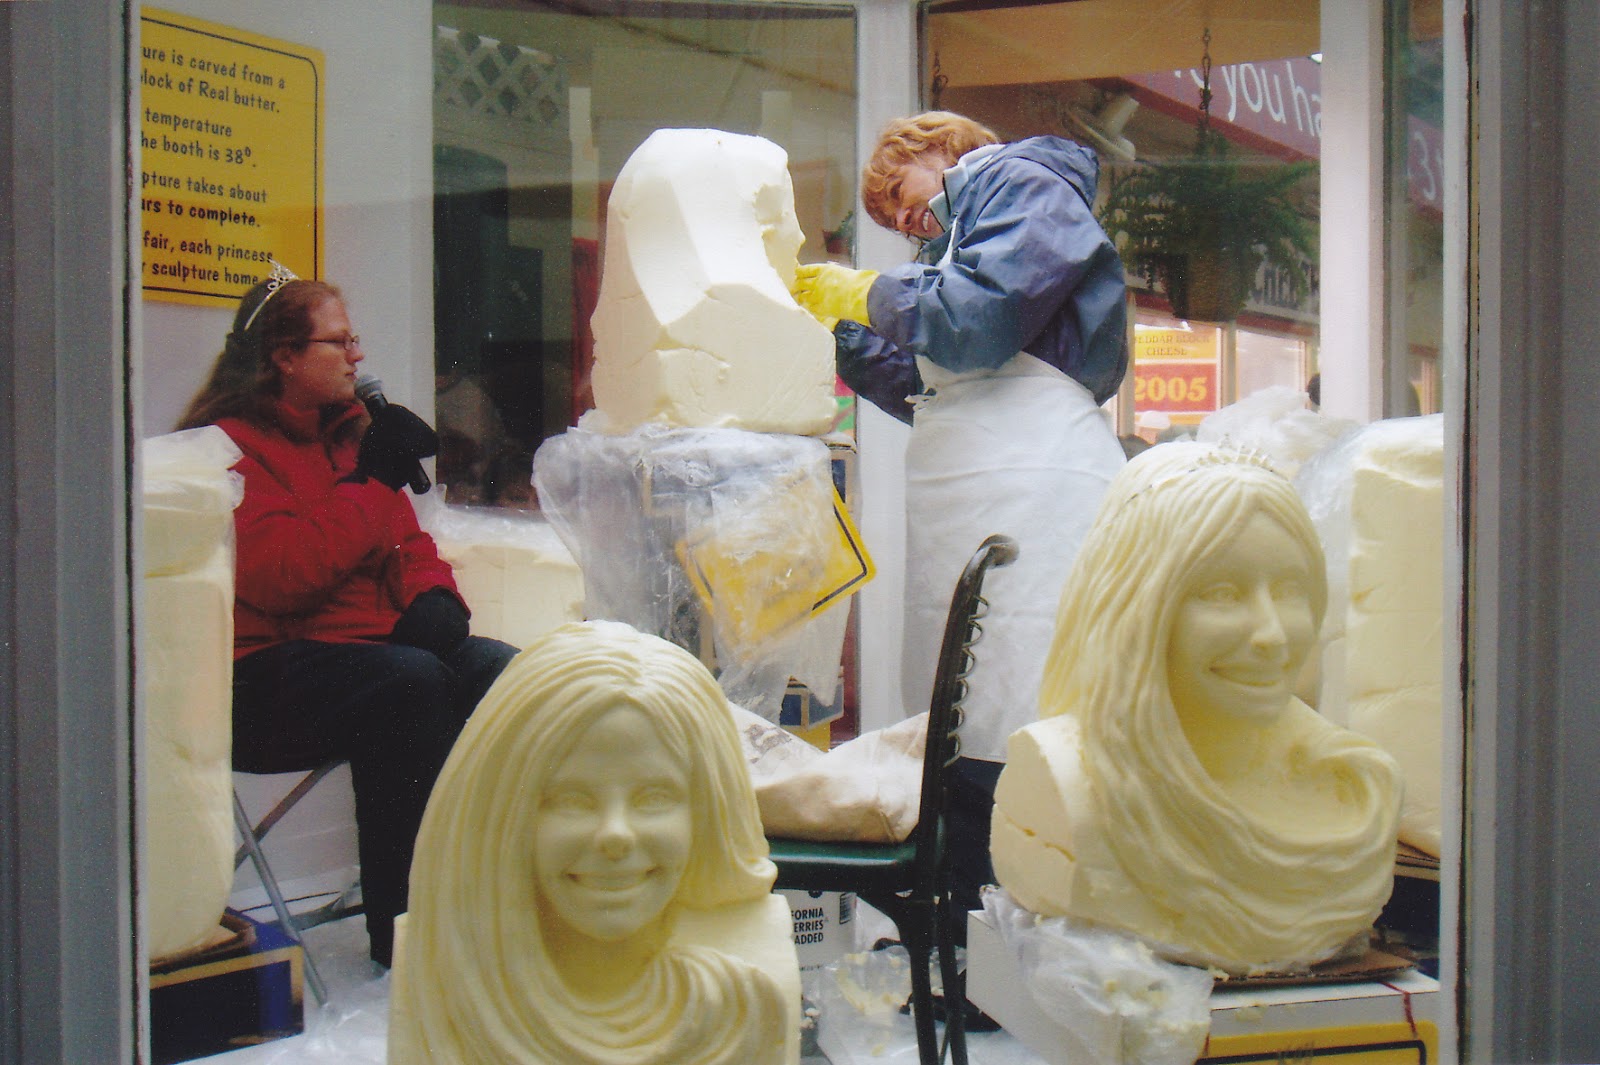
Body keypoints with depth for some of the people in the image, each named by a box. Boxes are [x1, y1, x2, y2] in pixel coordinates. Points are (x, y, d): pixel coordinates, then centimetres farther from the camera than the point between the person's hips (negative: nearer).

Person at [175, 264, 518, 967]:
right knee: (410, 679, -35)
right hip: (266, 678, -7)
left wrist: (432, 597, -2)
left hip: (370, 642, 7)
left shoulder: (348, 433, 19)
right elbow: (281, 578, -19)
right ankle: (402, 929, -27)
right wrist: (374, 482, -14)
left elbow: (407, 543, 21)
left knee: (497, 668, -21)